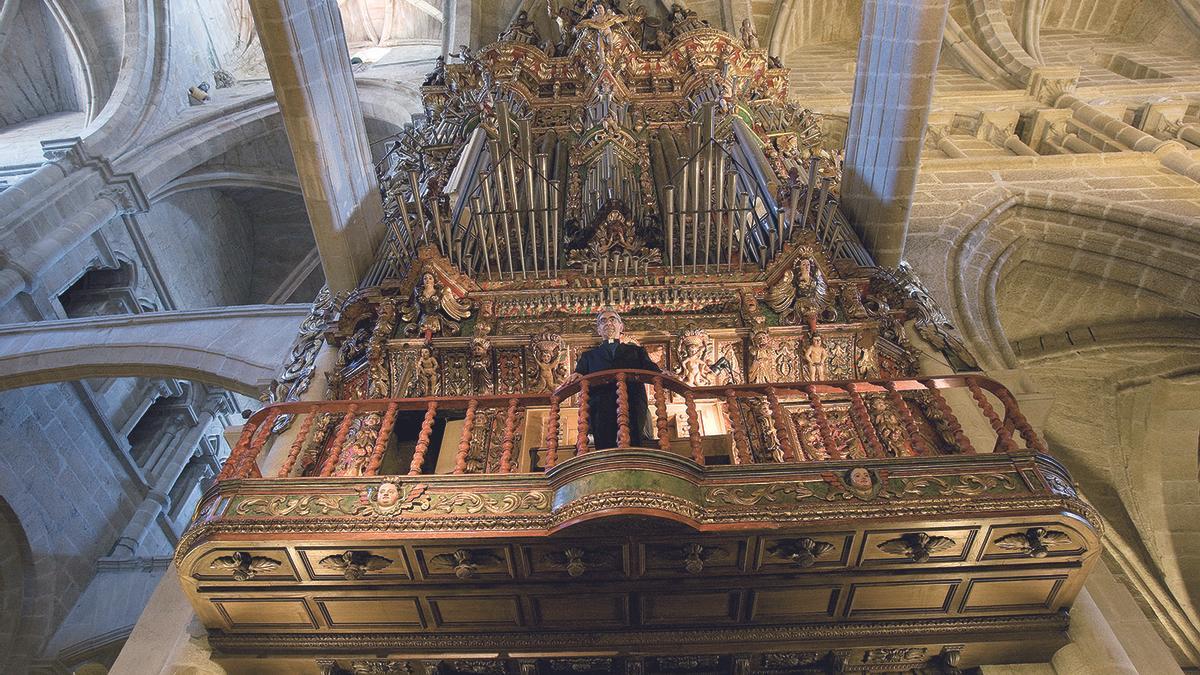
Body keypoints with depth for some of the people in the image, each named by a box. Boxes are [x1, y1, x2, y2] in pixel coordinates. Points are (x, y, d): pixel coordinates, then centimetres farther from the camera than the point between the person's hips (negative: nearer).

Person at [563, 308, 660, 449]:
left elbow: (651, 369, 15)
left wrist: (660, 374, -10)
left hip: (633, 410, 0)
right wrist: (575, 377, -9)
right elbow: (580, 373, 17)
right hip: (601, 411, 0)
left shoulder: (636, 351, 32)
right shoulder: (589, 355, 33)